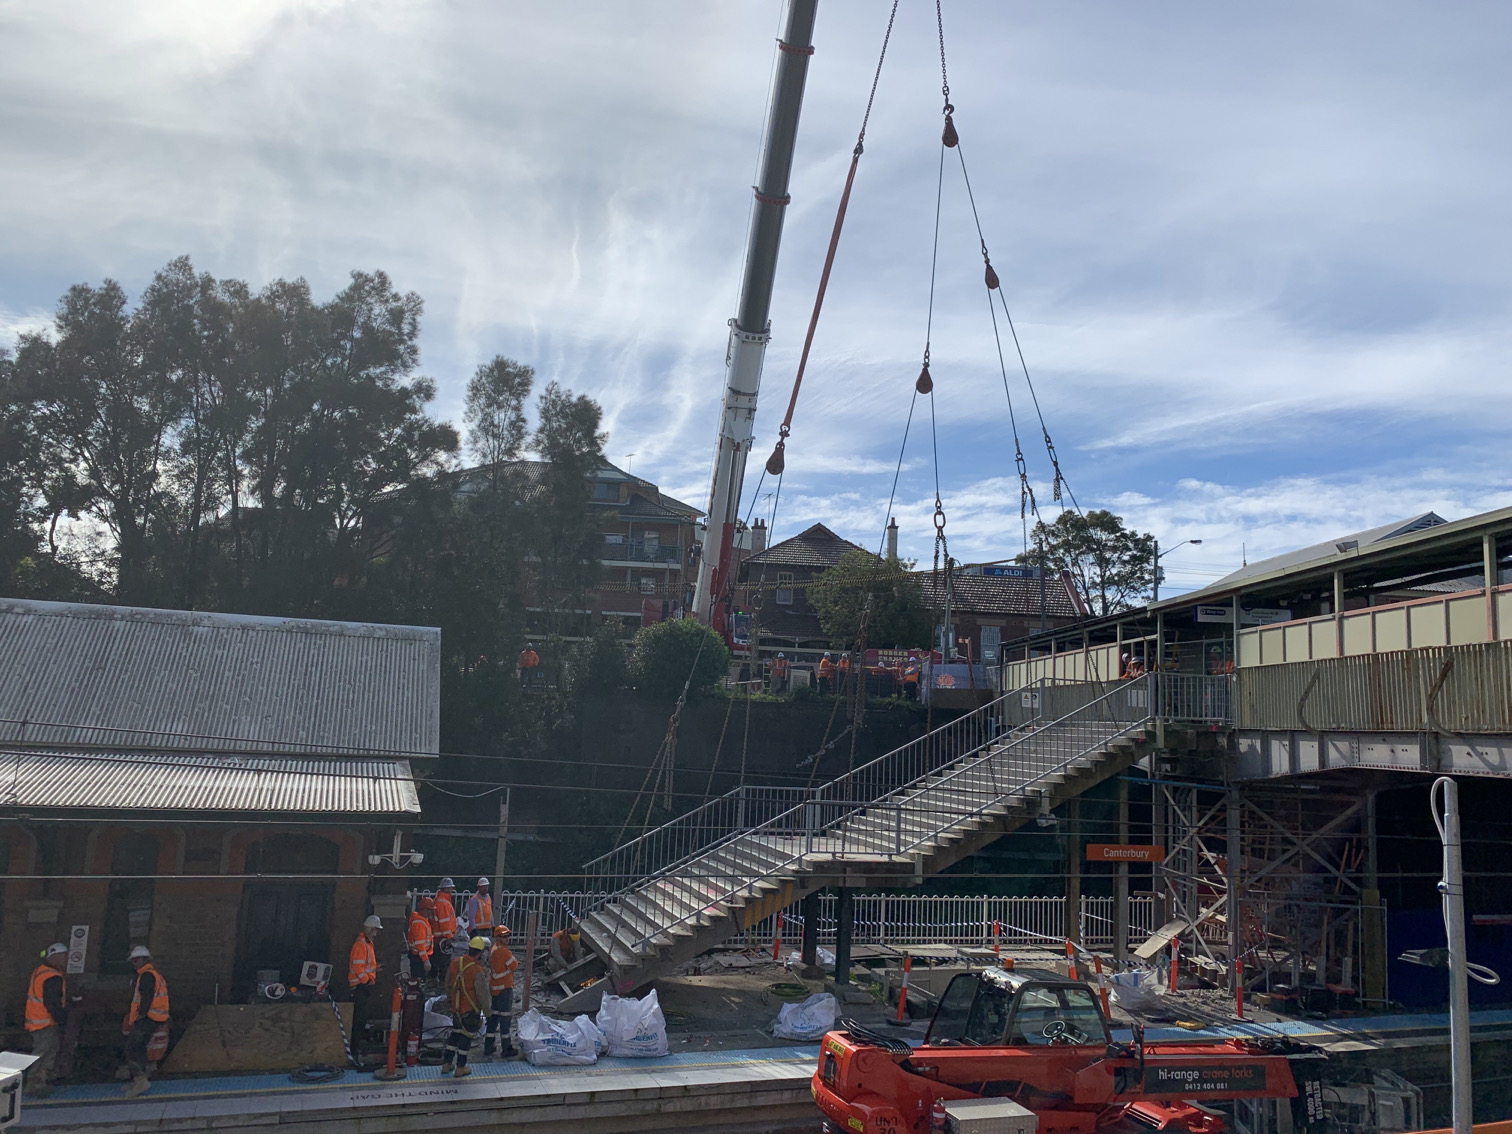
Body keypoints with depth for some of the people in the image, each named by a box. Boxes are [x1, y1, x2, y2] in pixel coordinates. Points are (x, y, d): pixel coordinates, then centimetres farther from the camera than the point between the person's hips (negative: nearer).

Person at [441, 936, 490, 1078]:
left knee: (455, 1033, 21)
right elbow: (482, 994, -21)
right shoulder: (477, 971, -26)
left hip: (456, 1008, 6)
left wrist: (449, 998, 23)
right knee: (467, 1036, 9)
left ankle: (446, 1064, 28)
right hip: (471, 1010, -6)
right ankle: (460, 1067, 18)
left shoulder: (455, 963, -6)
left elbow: (448, 984, 9)